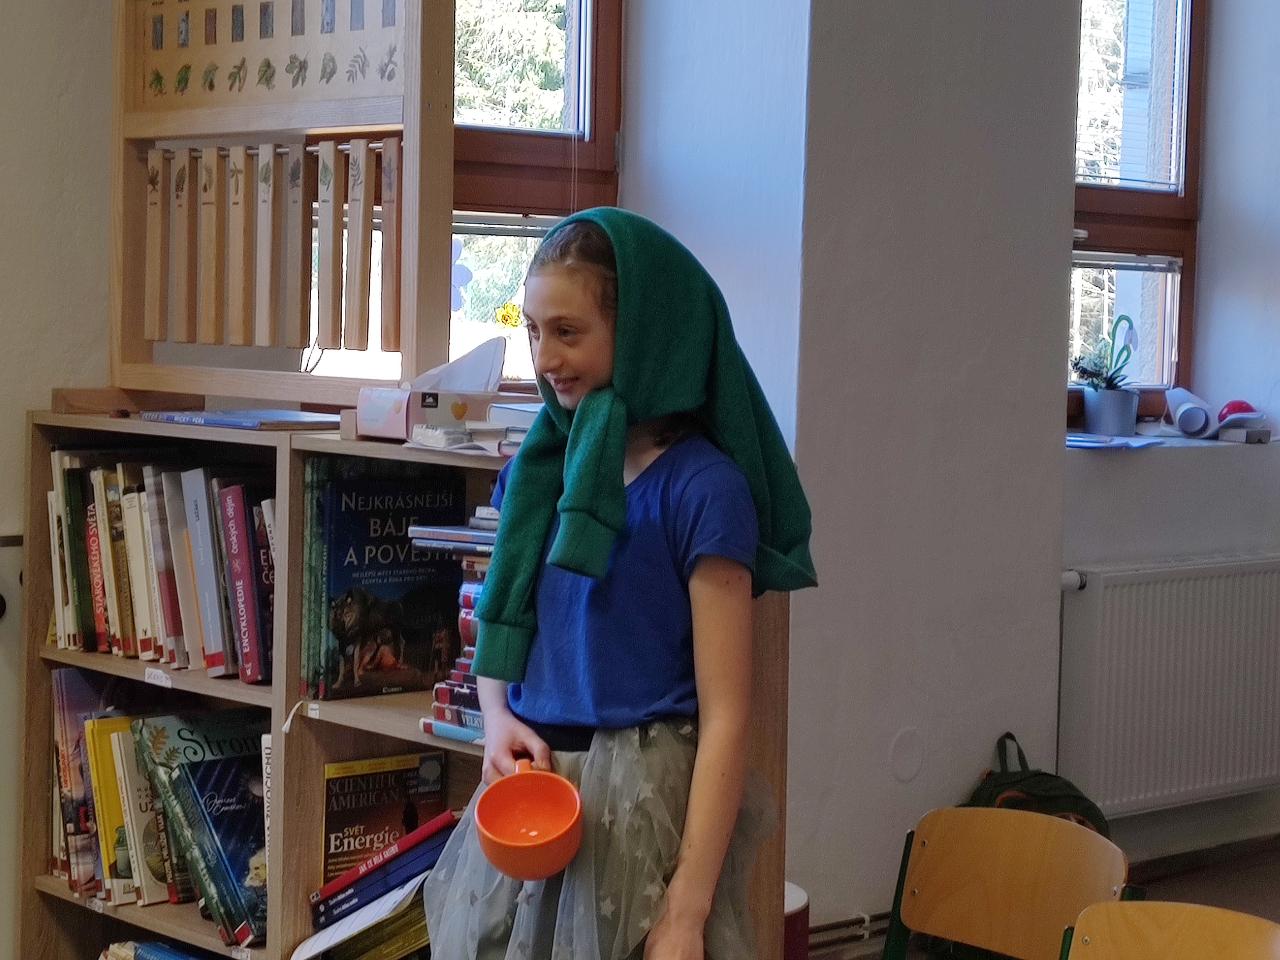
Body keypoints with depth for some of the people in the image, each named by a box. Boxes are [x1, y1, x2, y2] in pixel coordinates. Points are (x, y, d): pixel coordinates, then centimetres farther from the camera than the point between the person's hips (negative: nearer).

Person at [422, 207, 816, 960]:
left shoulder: (700, 486, -13)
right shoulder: (540, 464, 6)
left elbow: (724, 717, -15)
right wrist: (498, 722, -5)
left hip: (639, 802, -6)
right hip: (530, 791, 6)